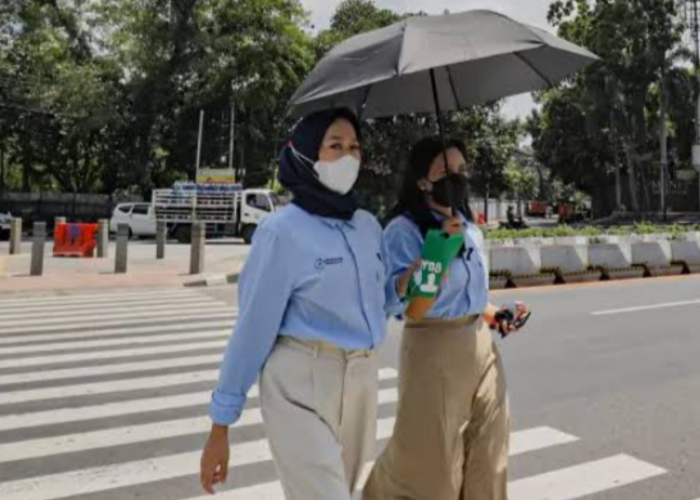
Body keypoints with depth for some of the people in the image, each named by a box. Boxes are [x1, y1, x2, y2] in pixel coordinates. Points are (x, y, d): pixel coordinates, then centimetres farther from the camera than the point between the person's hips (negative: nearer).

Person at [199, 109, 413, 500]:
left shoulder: (369, 226, 7)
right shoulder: (283, 230, -12)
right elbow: (253, 326, -10)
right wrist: (220, 426, -8)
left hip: (361, 378, 7)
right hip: (301, 381, -6)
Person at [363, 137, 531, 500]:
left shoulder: (470, 229, 6)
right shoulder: (404, 230, -16)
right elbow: (413, 310, -22)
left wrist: (497, 316, 4)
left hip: (481, 347, 7)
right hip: (434, 351, -7)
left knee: (485, 459, 17)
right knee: (429, 464, 7)